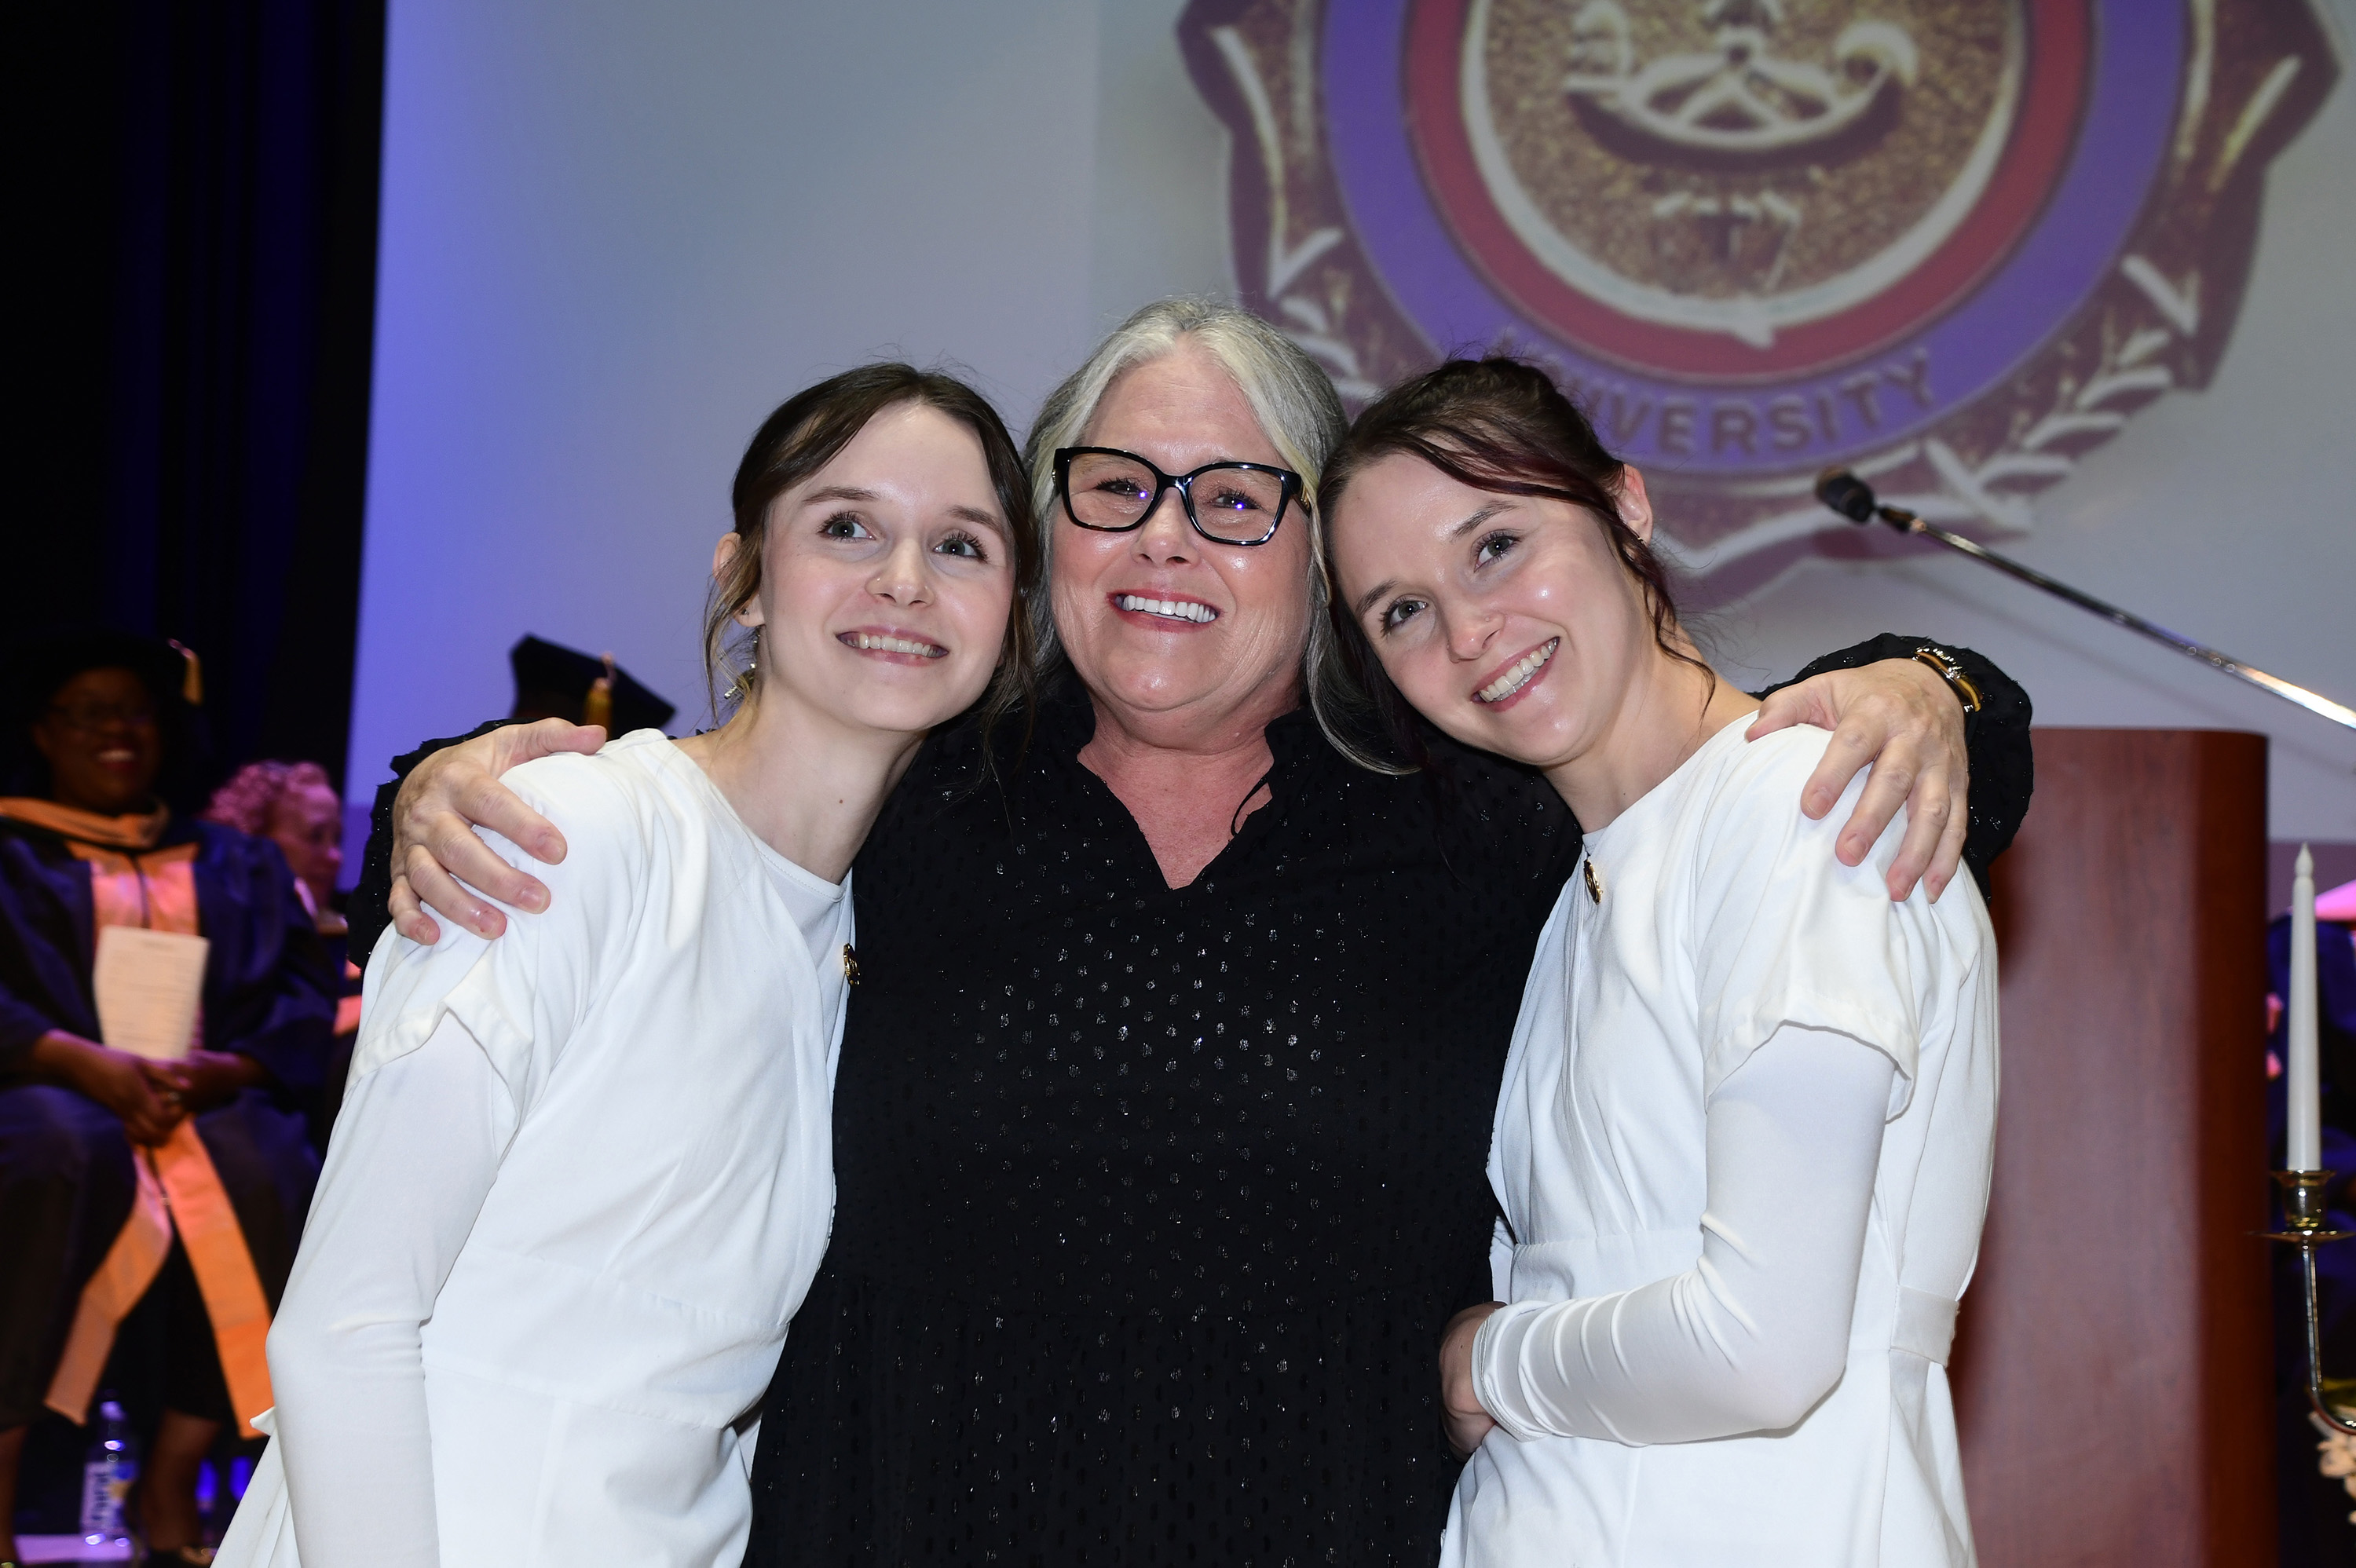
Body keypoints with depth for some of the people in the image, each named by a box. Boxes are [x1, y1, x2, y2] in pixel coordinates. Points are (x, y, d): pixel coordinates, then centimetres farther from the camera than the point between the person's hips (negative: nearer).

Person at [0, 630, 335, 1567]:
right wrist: (85, 1063, -19)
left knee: (268, 1179, -33)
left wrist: (217, 1073, -11)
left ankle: (171, 1482, -22)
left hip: (203, 1105, 3)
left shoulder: (235, 868, 23)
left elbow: (300, 1004, 10)